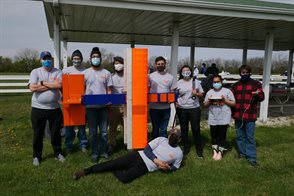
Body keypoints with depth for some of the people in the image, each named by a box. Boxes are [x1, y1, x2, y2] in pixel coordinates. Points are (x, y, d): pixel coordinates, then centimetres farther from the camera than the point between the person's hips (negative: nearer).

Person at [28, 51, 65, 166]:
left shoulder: (58, 72, 1)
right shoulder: (35, 72, -1)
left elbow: (59, 85, -17)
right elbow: (32, 88, -15)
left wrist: (43, 83, -12)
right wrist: (52, 84, -13)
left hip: (55, 108, 1)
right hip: (38, 108, -1)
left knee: (56, 133, 13)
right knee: (38, 134, 11)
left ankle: (58, 153, 29)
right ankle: (36, 156, 26)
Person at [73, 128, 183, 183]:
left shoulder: (179, 153, 4)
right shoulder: (161, 139, 5)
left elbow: (175, 167, 16)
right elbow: (147, 149, -1)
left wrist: (168, 168, -8)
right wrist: (156, 160, -16)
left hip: (145, 167, -1)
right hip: (138, 156, 1)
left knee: (124, 178, -27)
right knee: (111, 164, -11)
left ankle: (115, 171, 7)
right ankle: (86, 171, 6)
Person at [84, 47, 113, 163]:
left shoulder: (106, 73, 6)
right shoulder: (85, 73, 5)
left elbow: (109, 90, 6)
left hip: (103, 106, 1)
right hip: (90, 106, 0)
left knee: (104, 131, 7)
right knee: (93, 132, 7)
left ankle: (103, 151, 22)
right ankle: (94, 153, 19)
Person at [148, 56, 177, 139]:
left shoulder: (170, 77, 5)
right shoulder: (151, 76, 3)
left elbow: (172, 91, 7)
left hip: (166, 107, 0)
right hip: (154, 107, 0)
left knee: (163, 130, 6)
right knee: (155, 128, 13)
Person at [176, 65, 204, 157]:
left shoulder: (196, 82, 4)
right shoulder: (178, 83, 5)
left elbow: (201, 94, 7)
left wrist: (196, 93, -13)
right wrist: (176, 102, -8)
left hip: (194, 108, -1)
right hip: (182, 109, 1)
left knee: (196, 129, 1)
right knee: (184, 129, 10)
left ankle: (199, 149, 14)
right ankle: (186, 147, 25)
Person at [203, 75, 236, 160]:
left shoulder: (227, 91, 0)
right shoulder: (209, 92, 9)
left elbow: (233, 103, -1)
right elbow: (205, 105, 11)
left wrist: (225, 100, -15)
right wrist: (209, 100, -9)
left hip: (224, 118, -3)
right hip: (213, 119, 3)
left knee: (222, 136, 3)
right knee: (214, 135, 10)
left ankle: (220, 153, 15)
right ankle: (215, 152, 22)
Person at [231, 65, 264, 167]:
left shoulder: (256, 84, 1)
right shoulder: (236, 85, 11)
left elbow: (262, 97, -1)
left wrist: (258, 94, -23)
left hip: (250, 115, -4)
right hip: (238, 115, 4)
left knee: (250, 137, 0)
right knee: (240, 136, 13)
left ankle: (251, 157, 8)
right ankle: (242, 153, 27)